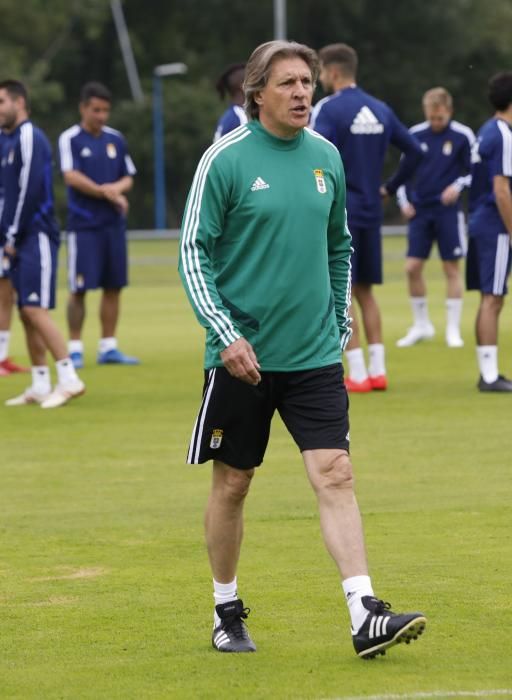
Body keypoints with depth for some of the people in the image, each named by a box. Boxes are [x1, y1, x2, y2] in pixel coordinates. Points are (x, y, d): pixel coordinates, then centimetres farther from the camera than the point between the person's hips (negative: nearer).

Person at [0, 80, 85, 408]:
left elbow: (30, 190, -17)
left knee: (35, 310, -14)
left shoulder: (29, 137, -10)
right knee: (27, 313, 8)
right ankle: (40, 387, 10)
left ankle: (69, 379, -13)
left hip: (37, 237, -9)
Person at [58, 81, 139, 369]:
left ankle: (108, 347, 12)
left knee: (114, 287, 5)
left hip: (114, 224, 5)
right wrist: (106, 192, -15)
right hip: (83, 224, -5)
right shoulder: (70, 138, -3)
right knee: (79, 289, -5)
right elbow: (71, 176, -13)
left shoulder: (116, 139, 11)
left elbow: (128, 177, 14)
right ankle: (75, 348, 2)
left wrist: (117, 188, -8)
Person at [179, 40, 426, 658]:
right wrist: (226, 334, -15)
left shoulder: (326, 157, 7)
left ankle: (365, 617, -15)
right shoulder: (226, 160, -7)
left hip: (314, 354, 3)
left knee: (335, 475, -8)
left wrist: (340, 321, 17)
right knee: (232, 484, 7)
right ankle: (226, 613, 23)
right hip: (242, 354, -3)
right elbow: (194, 253, -7)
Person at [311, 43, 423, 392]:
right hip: (371, 212, 7)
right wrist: (391, 187, 18)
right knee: (365, 291, 15)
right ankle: (378, 370, 11)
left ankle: (358, 374, -4)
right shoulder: (380, 110, 10)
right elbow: (414, 151, 14)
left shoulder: (328, 109, -11)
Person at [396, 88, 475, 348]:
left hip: (448, 211, -3)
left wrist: (458, 185, -17)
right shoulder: (415, 134, 3)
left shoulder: (463, 136, -5)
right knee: (412, 268, -1)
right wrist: (404, 201, 1)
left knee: (452, 268, 0)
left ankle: (453, 329, 8)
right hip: (419, 210, 3)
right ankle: (421, 325, 15)